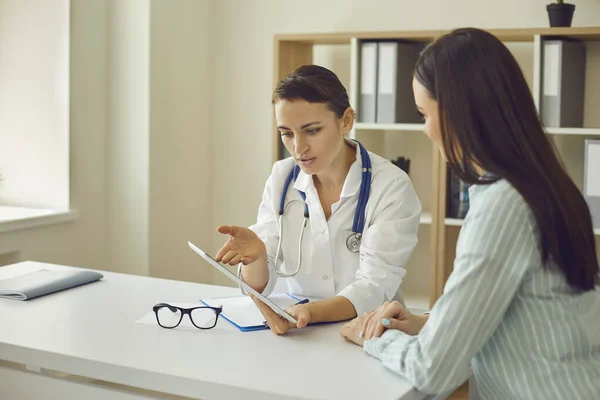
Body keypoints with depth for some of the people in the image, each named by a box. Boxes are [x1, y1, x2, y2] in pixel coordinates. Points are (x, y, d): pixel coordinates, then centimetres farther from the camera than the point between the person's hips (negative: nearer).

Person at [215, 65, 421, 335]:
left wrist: (310, 312, -34)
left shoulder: (391, 187, -11)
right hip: (289, 329, 2)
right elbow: (259, 286, -1)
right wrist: (255, 256, -23)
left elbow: (373, 289, -17)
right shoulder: (281, 178, 1)